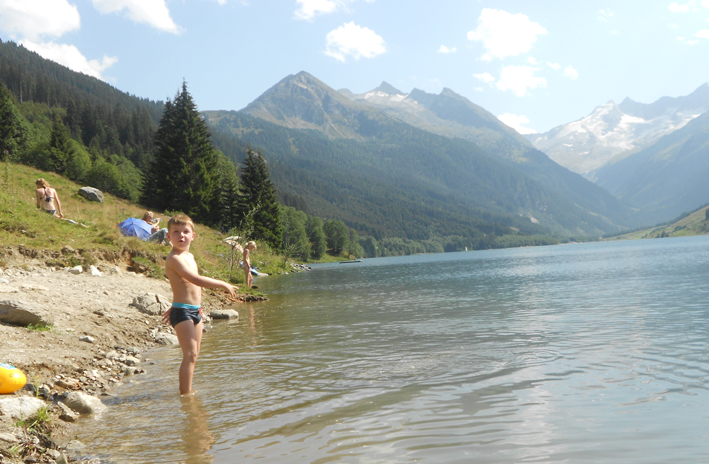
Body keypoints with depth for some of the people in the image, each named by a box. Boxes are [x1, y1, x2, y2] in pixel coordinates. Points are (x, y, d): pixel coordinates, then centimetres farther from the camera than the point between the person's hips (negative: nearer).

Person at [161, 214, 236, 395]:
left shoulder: (189, 256, 14)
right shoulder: (174, 258, -16)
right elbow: (195, 279, -26)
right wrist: (223, 284, -21)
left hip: (195, 311, 9)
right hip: (182, 312, -9)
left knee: (194, 355, 12)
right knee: (190, 355, -11)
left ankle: (187, 391, 21)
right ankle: (185, 395, -7)